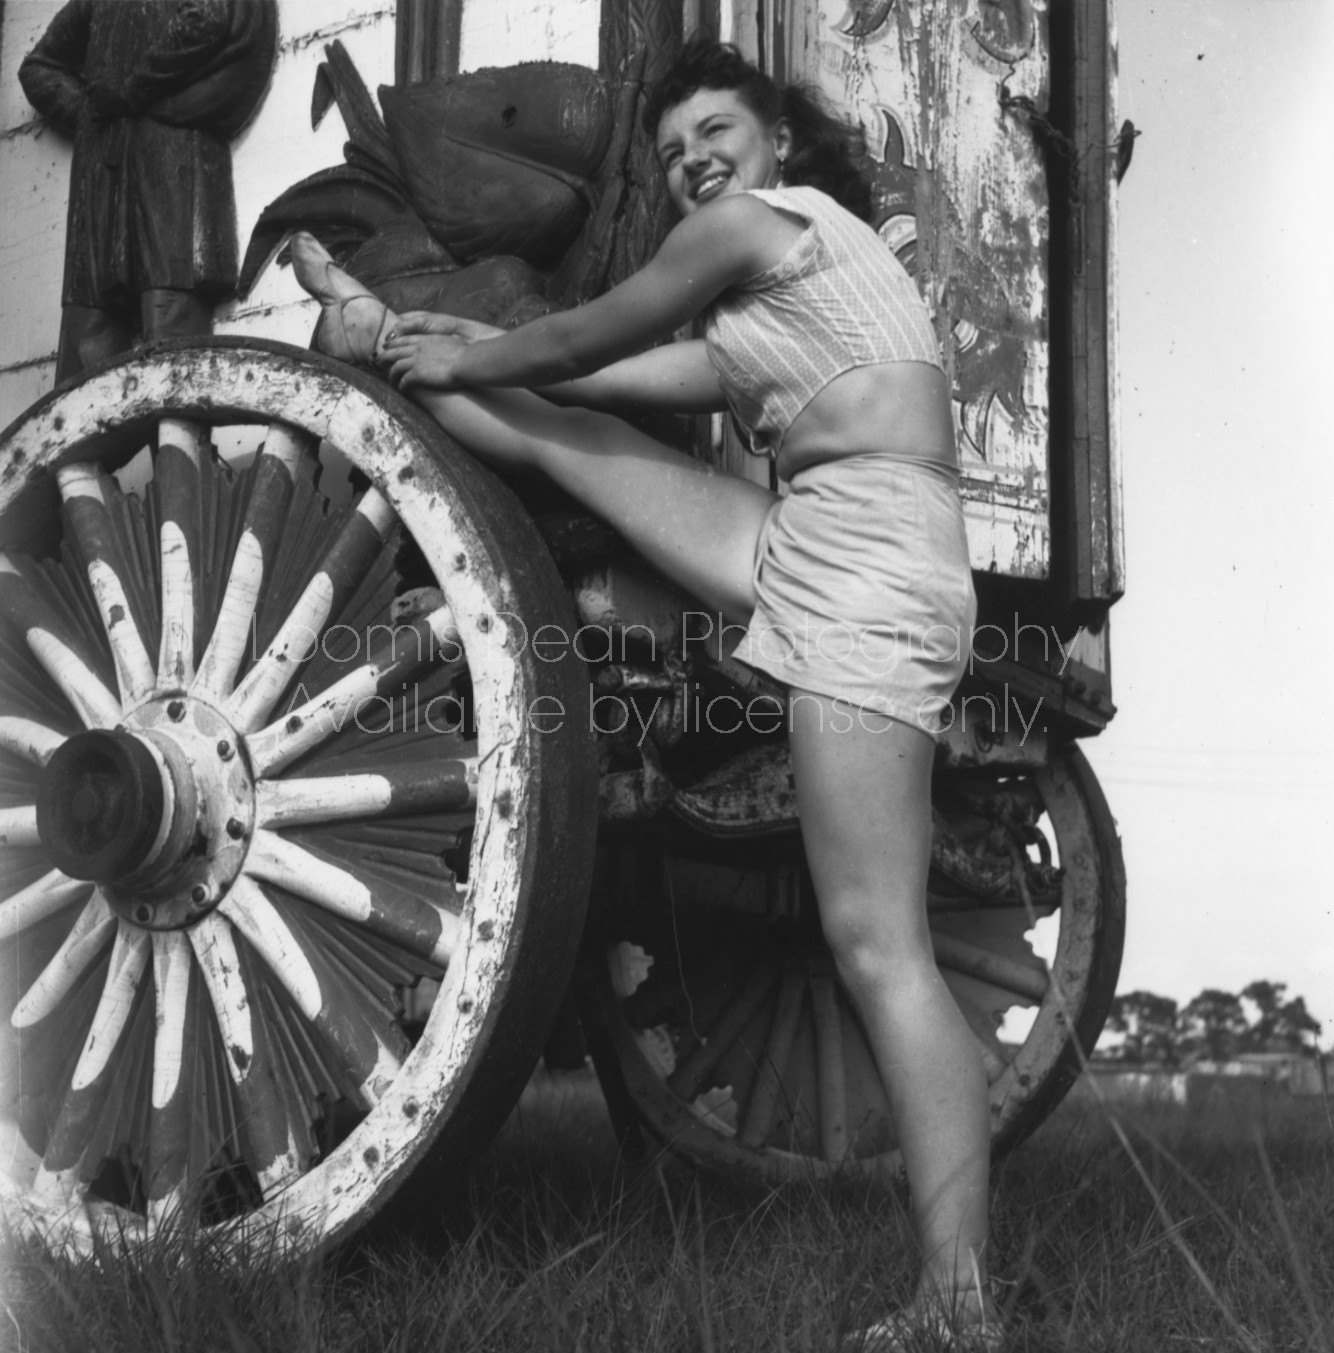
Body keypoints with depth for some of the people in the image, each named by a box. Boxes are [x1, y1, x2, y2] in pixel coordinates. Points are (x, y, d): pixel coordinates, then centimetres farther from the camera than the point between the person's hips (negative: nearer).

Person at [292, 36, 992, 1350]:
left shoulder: (753, 222, 2)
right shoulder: (807, 269, 28)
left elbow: (588, 339, 8)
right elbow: (640, 379, 28)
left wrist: (464, 363, 24)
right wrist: (473, 349, 35)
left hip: (862, 556, -10)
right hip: (821, 551, 10)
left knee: (876, 943, -14)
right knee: (568, 437, 14)